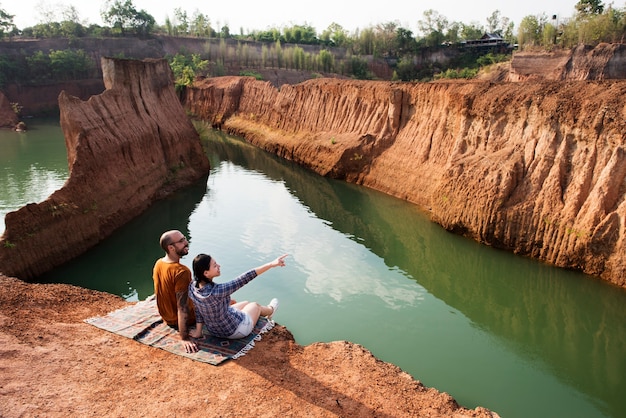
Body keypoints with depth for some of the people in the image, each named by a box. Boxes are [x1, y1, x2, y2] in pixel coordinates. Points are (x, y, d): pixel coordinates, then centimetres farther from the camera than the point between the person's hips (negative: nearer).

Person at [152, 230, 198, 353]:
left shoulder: (158, 264, -7)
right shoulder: (181, 271, -33)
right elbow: (182, 307, -34)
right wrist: (184, 338, -33)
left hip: (167, 318, 8)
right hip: (182, 320, -7)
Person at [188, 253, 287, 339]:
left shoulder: (192, 287, -18)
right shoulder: (217, 291, -41)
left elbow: (198, 310, -4)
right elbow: (245, 279, -41)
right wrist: (271, 264, -38)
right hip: (233, 331, -6)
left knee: (246, 303, 29)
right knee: (255, 305, 23)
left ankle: (268, 310, 61)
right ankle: (270, 310, 58)